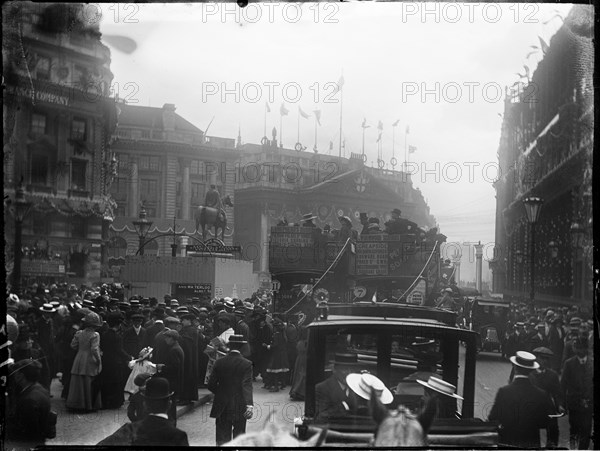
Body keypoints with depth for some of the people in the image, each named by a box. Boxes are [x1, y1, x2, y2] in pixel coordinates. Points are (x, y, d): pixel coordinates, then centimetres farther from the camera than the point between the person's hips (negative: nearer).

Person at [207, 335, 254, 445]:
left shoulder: (219, 363, -2)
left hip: (222, 407, 2)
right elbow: (247, 385, -21)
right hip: (239, 407, -1)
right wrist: (249, 404, -28)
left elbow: (211, 384, 0)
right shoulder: (246, 364, -9)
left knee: (222, 439, 6)